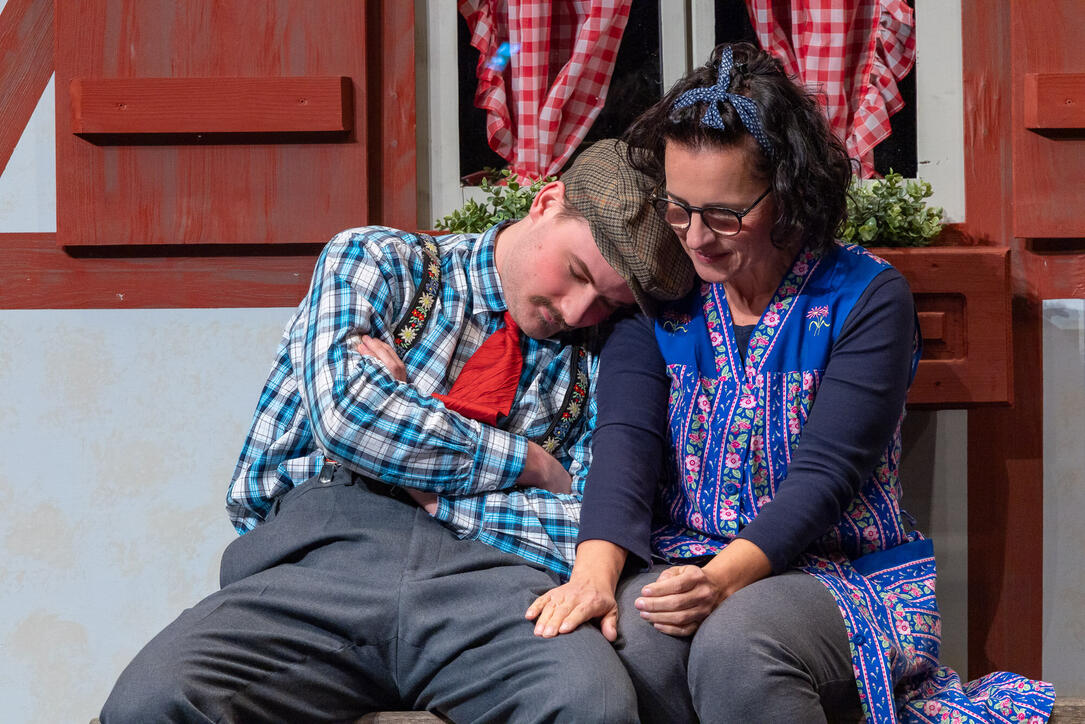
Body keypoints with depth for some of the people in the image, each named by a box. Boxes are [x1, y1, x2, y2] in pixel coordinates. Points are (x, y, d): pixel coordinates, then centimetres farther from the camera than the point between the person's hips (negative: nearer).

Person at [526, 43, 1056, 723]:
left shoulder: (868, 297, -6)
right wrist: (595, 570, -28)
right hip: (681, 564, 3)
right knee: (633, 637, -32)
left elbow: (825, 471, -16)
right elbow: (627, 437, -9)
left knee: (735, 644, -36)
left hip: (844, 573, -2)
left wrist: (724, 577, -32)